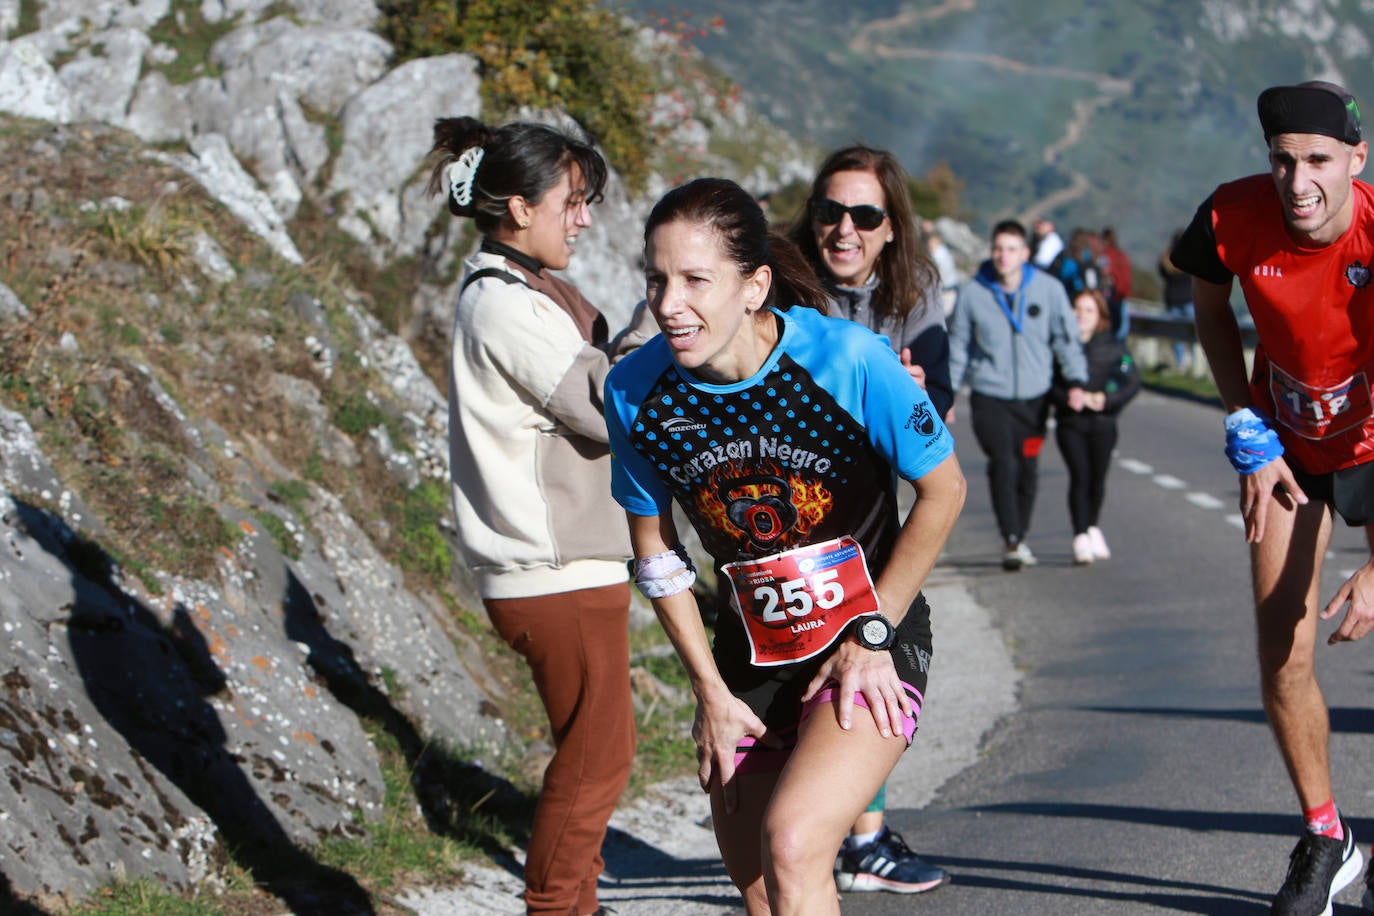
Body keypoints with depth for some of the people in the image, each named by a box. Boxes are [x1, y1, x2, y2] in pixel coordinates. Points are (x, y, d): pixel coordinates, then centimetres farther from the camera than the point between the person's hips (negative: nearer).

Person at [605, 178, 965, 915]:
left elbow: (943, 490, -9)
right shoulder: (636, 390, -11)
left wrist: (871, 635, -9)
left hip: (873, 644, -5)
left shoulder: (847, 359, -23)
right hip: (753, 652, 5)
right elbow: (655, 554, 3)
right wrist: (711, 692, 2)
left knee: (792, 845, -25)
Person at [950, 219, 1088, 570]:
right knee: (1002, 463, -16)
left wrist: (1076, 381, -8)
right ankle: (1010, 540, -16)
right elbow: (958, 345, 7)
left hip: (1034, 396, 2)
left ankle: (1020, 537, 24)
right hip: (989, 395, -2)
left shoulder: (1049, 288, -2)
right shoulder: (972, 293, -3)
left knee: (1027, 469, 7)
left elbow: (1066, 337, 5)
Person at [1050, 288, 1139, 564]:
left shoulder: (1112, 346, 3)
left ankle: (1092, 526, 32)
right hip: (1070, 424, -2)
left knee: (1098, 477, 7)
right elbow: (1049, 385, -4)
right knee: (1080, 476, -13)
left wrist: (1106, 399, -15)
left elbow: (1132, 382, 0)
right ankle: (1081, 537, -10)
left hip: (1103, 422, 2)